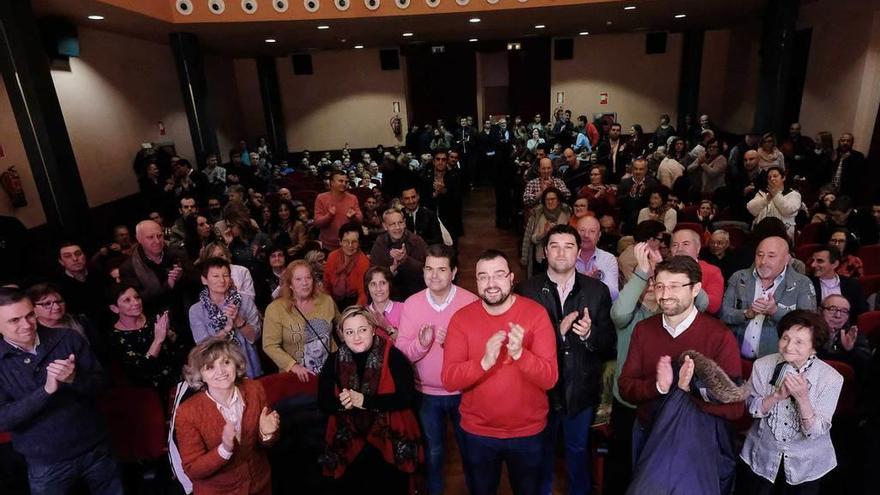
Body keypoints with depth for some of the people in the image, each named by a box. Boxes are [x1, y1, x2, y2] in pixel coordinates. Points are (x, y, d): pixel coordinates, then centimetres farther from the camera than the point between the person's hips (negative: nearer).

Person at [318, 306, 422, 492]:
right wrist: (342, 403, -22)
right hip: (349, 445, 3)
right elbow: (323, 402, 0)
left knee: (392, 488, 12)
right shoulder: (335, 361, -2)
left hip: (391, 444, -3)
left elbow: (407, 397, -20)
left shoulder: (392, 356, -14)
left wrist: (365, 401, -24)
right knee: (349, 488, 15)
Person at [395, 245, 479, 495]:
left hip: (462, 392, -2)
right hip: (426, 393, 2)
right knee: (432, 451, 22)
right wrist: (421, 343, -29)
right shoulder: (411, 303, -8)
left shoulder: (471, 302, -14)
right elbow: (401, 351, -9)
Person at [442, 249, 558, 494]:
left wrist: (520, 354, -36)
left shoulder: (536, 313, -14)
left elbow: (549, 378, -19)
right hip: (478, 433, 1)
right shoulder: (461, 318, -11)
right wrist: (484, 362, -34)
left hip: (528, 432, 0)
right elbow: (448, 380, -17)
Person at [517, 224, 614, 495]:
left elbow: (609, 342, -4)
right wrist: (559, 331, -25)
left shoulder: (597, 290, -5)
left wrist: (589, 334, -24)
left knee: (578, 449, 23)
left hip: (582, 389, 1)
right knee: (542, 450, 21)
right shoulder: (527, 290, -10)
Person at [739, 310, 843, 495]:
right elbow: (752, 409, -11)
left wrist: (802, 398, -34)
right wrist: (777, 395, -27)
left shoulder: (831, 378, -18)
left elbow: (816, 431, -19)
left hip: (807, 464, -1)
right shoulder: (762, 365, -13)